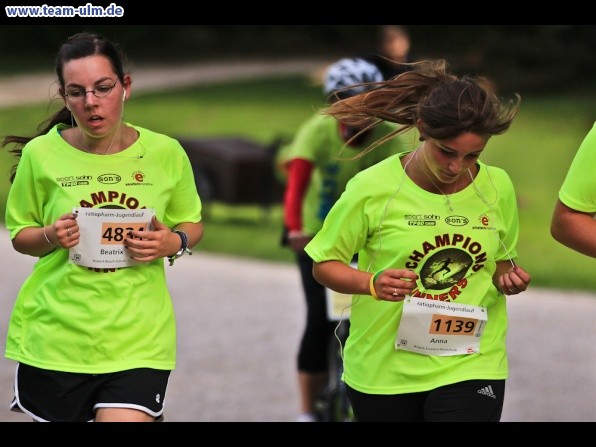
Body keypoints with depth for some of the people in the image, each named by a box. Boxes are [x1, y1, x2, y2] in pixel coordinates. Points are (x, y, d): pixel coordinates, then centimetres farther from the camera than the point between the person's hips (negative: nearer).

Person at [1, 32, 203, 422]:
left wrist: (174, 243, -9)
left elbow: (192, 226, 12)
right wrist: (50, 237, -12)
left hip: (137, 336, -1)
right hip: (54, 331, 1)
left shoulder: (166, 153, -2)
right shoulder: (41, 154, -3)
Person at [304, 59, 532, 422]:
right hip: (385, 368, -1)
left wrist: (510, 279, -8)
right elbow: (324, 266, -3)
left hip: (471, 363, 1)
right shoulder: (373, 188, -11)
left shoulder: (498, 187, -1)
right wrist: (372, 283, -22)